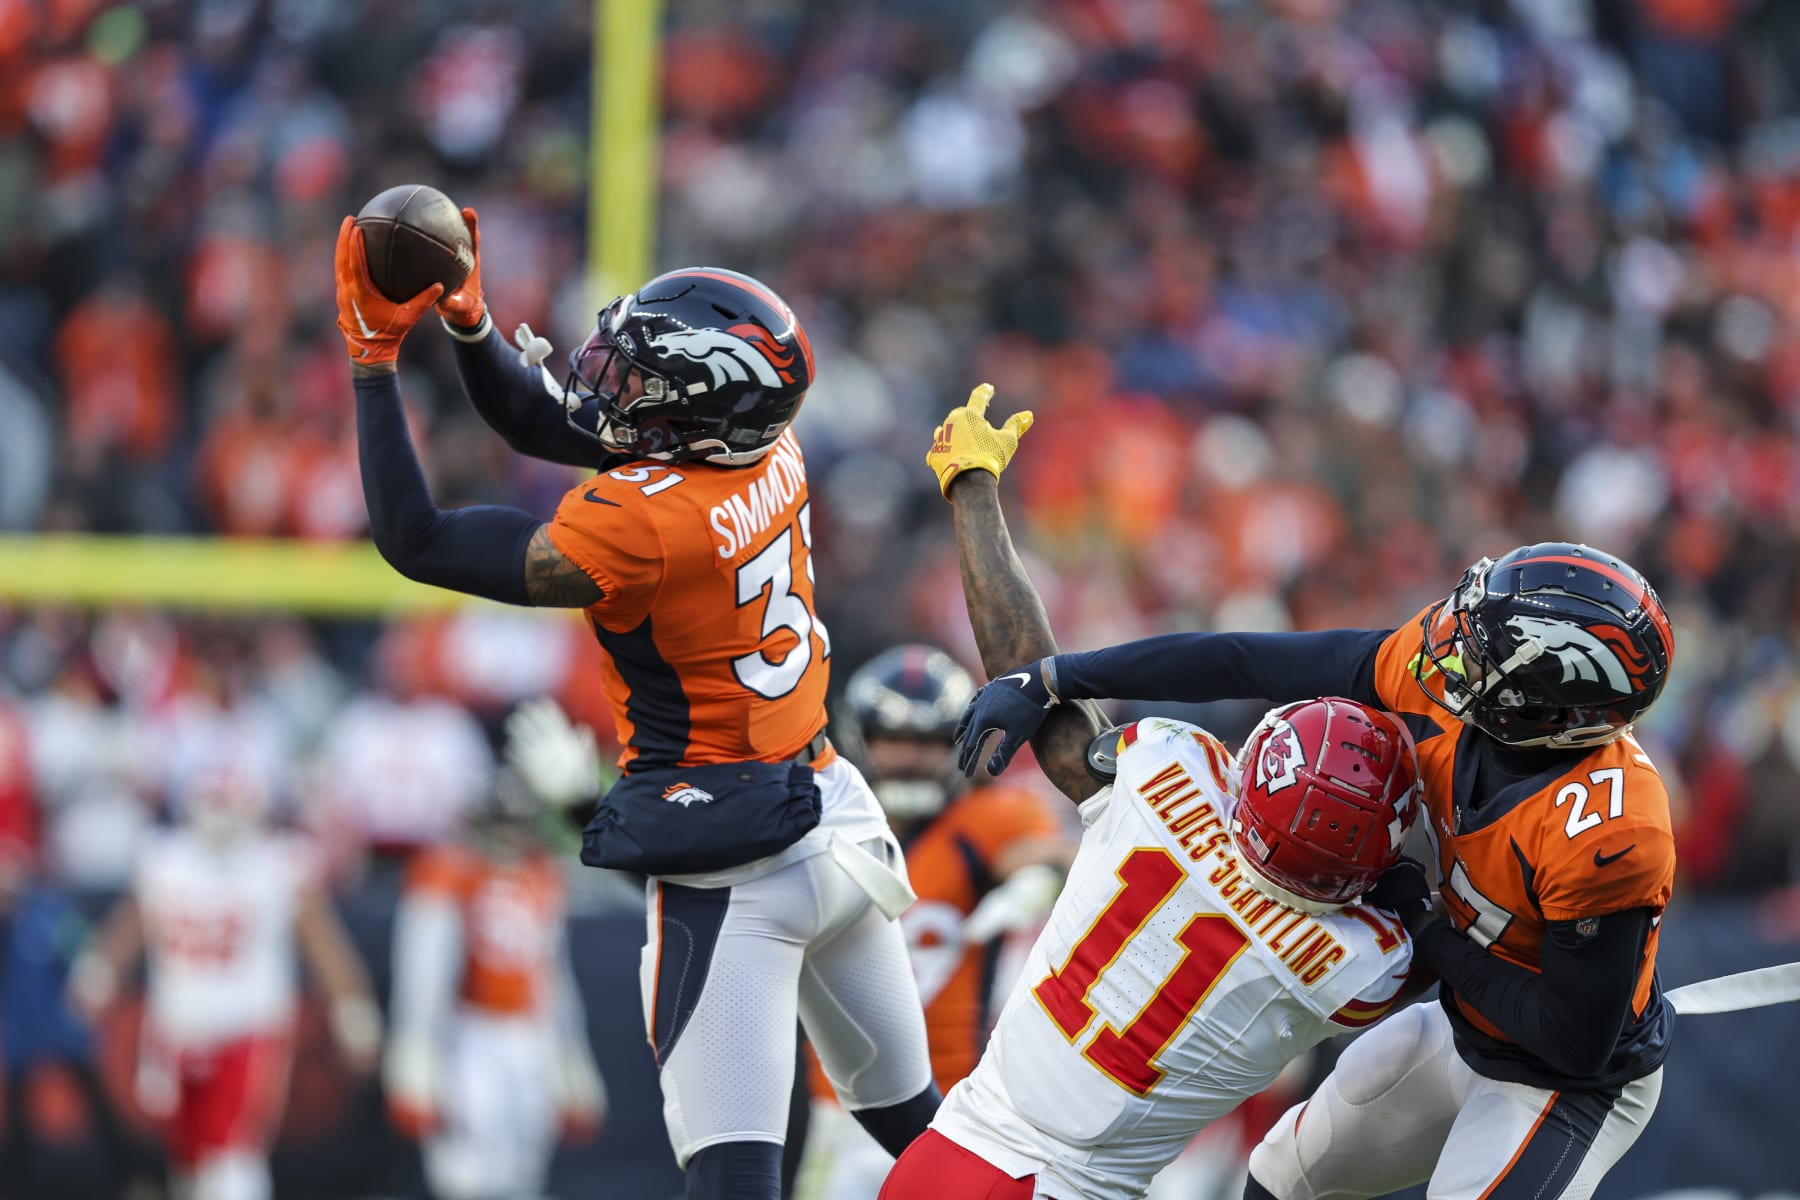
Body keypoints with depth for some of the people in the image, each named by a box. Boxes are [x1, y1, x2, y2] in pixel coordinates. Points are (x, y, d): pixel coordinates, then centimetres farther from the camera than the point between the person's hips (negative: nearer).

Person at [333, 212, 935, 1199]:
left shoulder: (638, 524, -23)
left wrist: (373, 359, -13)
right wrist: (469, 322, 0)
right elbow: (539, 423, 13)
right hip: (834, 819, 9)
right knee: (911, 1118, 22)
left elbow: (414, 541, -15)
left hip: (733, 874, -9)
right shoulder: (769, 454, 0)